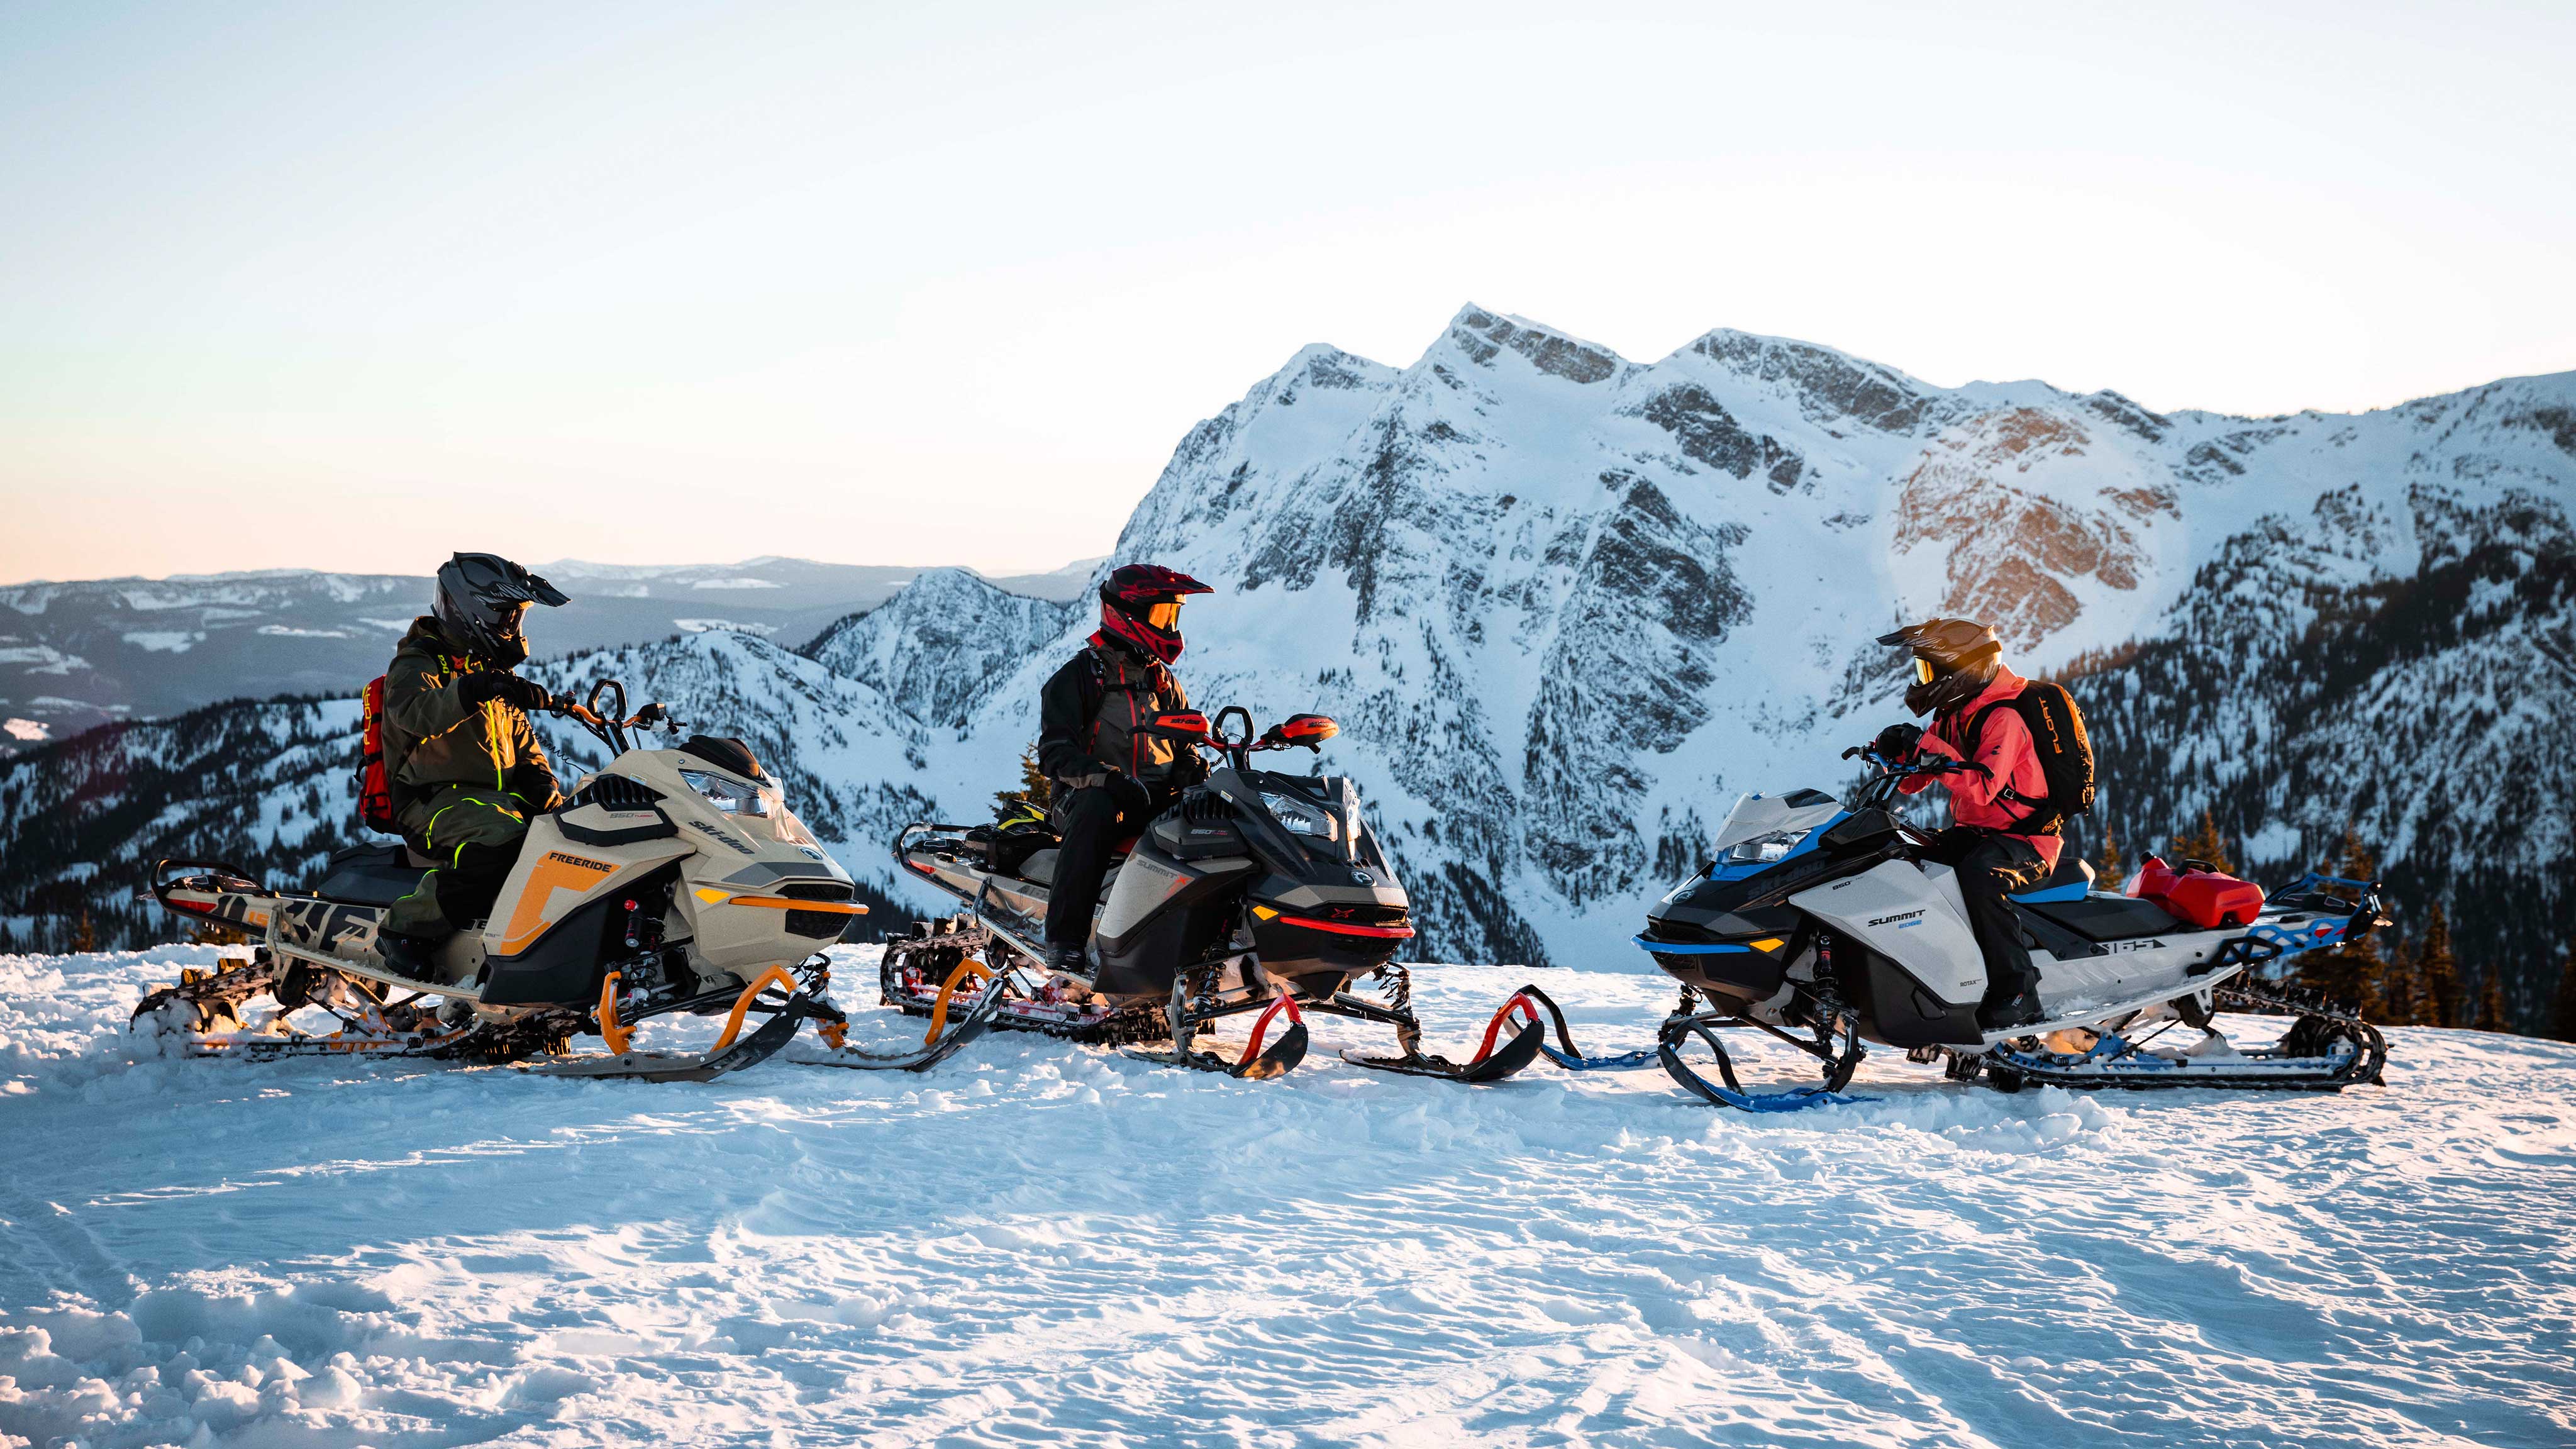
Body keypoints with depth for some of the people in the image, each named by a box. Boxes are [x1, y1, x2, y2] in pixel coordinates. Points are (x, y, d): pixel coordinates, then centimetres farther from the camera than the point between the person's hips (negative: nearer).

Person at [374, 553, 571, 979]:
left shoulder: (493, 672, 23)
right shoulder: (417, 663, -3)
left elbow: (522, 741, 27)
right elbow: (416, 713, -26)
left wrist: (538, 779, 5)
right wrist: (474, 689, -42)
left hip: (502, 796, 8)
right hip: (435, 801, -8)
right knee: (503, 840, -37)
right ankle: (404, 927, -27)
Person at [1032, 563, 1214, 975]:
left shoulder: (1164, 683, 21)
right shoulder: (1078, 676, 2)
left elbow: (1184, 748, 24)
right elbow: (1056, 752, -7)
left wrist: (1195, 772, -2)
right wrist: (1105, 777, -25)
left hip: (1158, 799, 5)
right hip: (1095, 794, -5)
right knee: (1095, 811, -41)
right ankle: (1064, 941, -42)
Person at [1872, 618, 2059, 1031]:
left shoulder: (2003, 718, -17)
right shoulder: (1951, 717, 10)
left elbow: (1982, 788, -29)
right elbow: (1912, 783, 11)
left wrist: (1927, 746, -31)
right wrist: (1897, 750, -10)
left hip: (2025, 840, -9)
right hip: (1972, 834, 9)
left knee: (1977, 873, -39)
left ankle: (2017, 993, -33)